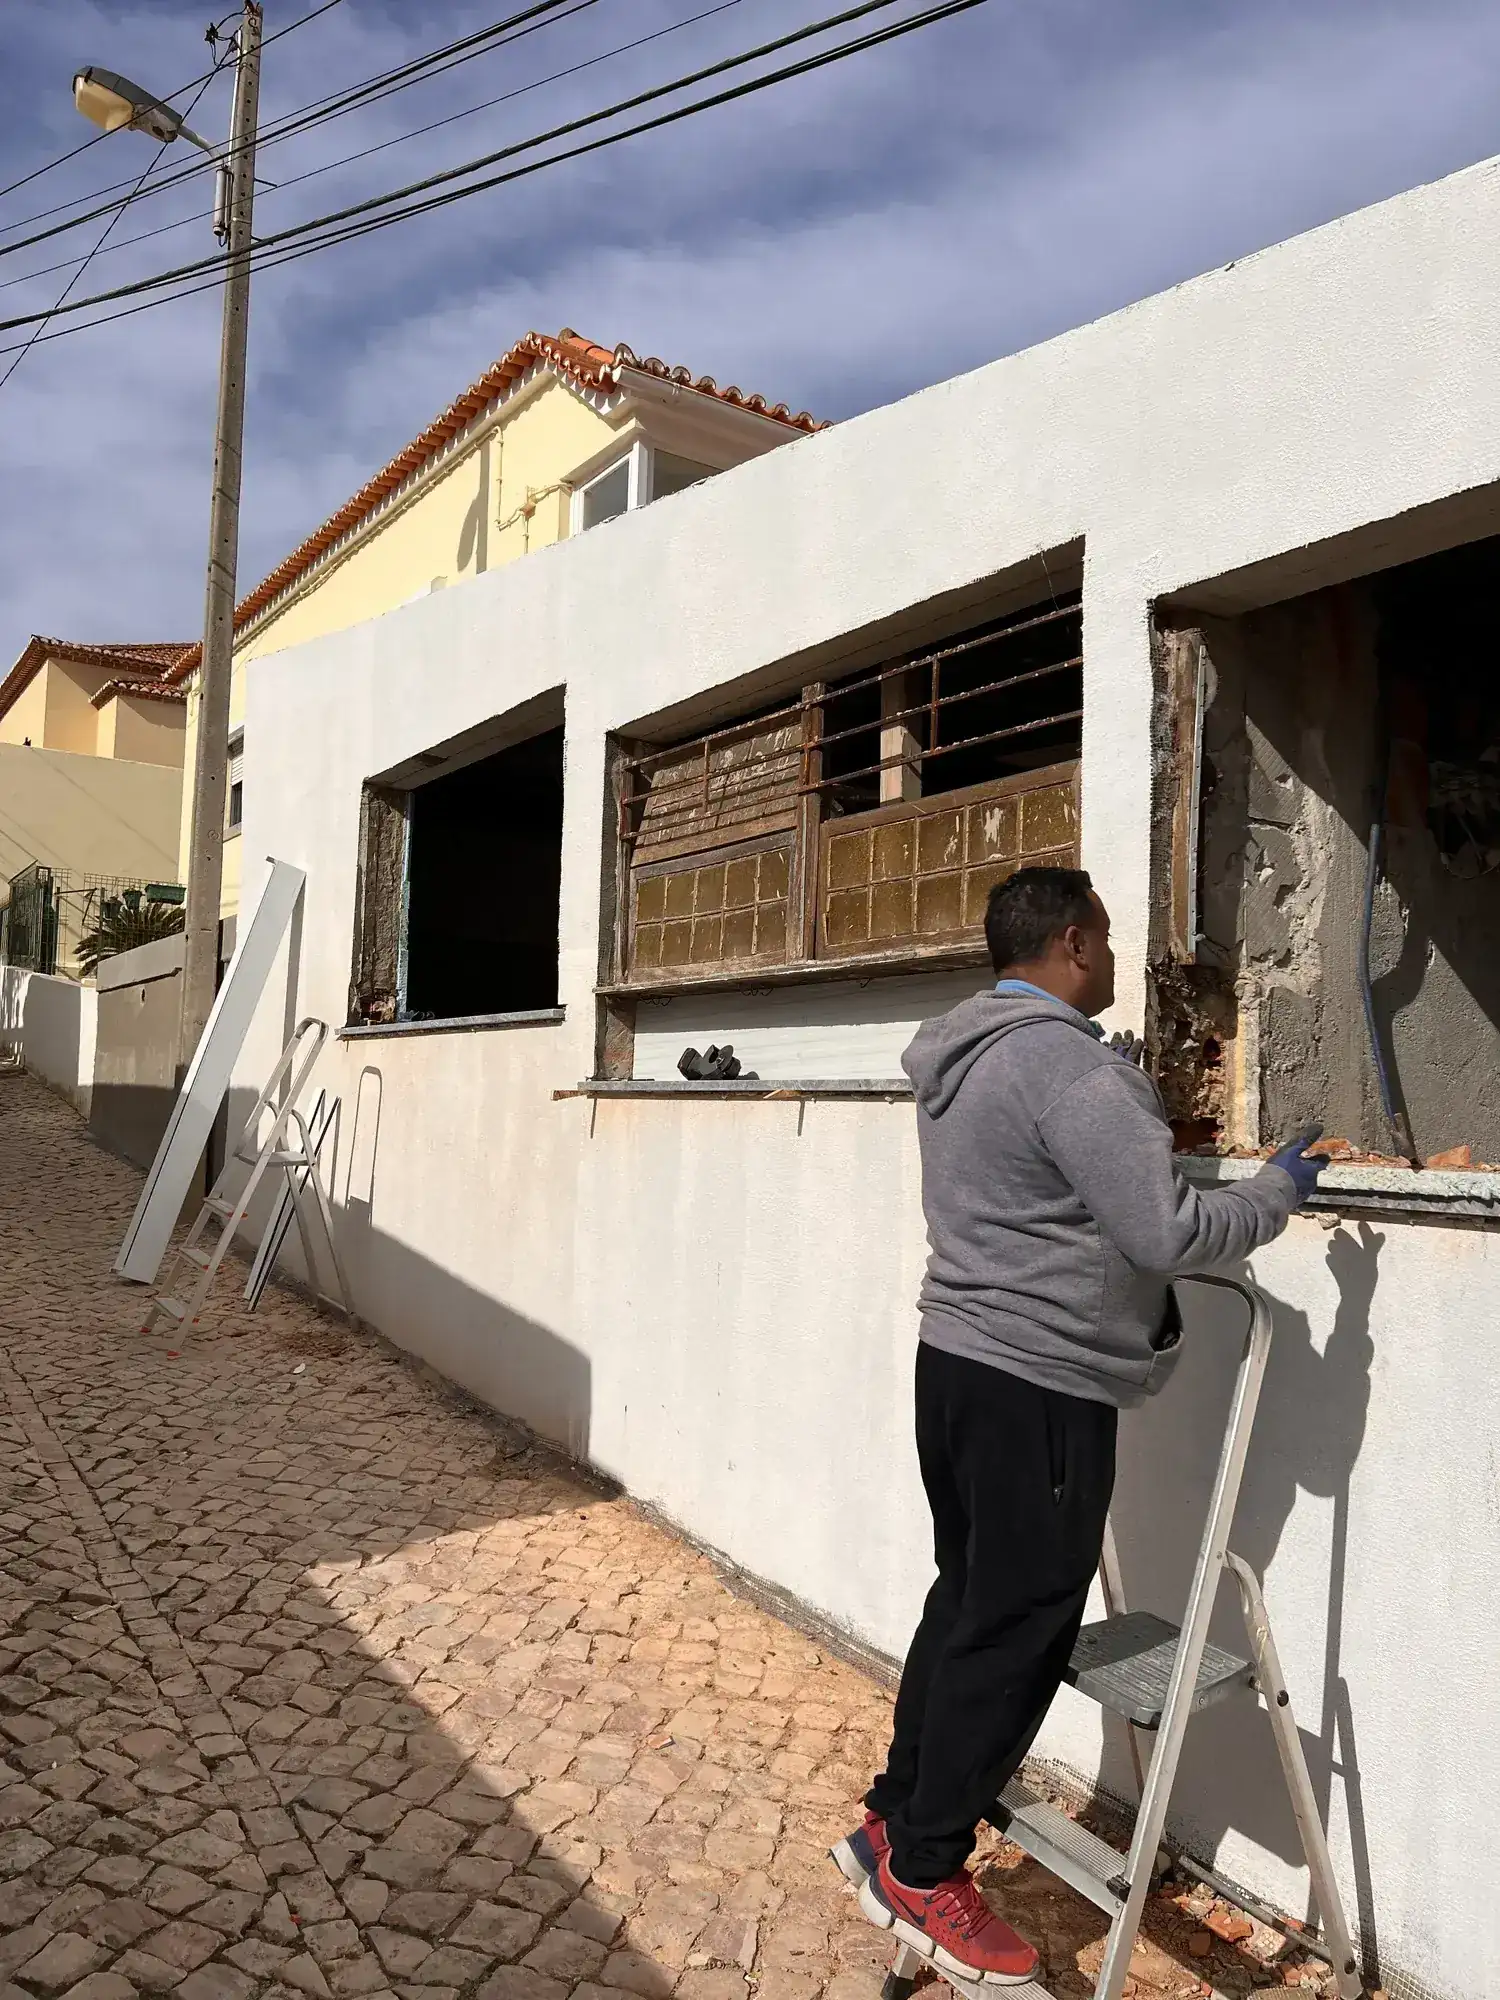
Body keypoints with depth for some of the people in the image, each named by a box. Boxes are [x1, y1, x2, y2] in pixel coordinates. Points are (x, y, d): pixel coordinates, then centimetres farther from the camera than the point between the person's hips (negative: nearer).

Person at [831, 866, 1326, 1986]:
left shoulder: (963, 1058, 12)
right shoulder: (1067, 1064, -20)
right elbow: (1167, 1234, -21)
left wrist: (1134, 1085, 19)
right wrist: (1280, 1192, -5)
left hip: (958, 1360, 10)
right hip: (1039, 1389, -10)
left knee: (968, 1602, 20)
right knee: (1017, 1632, 4)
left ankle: (896, 1823, 32)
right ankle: (925, 1875, 17)